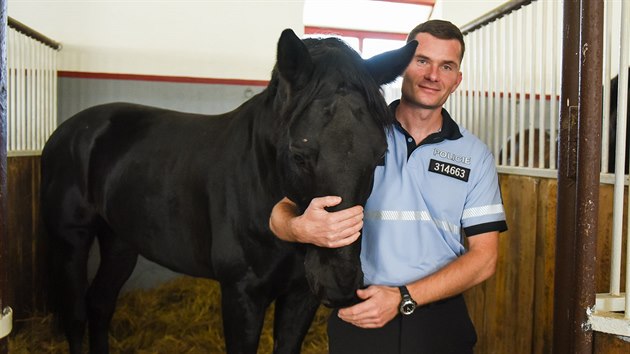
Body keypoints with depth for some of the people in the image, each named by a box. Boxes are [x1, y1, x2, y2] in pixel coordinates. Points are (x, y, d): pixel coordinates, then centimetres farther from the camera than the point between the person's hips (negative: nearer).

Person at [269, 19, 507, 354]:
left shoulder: (475, 155, 1)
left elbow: (484, 257, -4)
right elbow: (281, 213, -6)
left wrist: (404, 298, -17)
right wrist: (302, 229, -31)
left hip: (439, 323, 1)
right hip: (355, 316, 0)